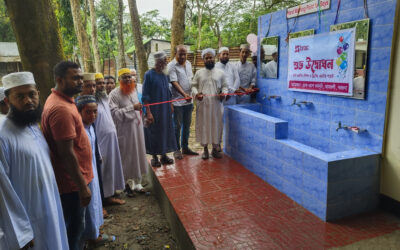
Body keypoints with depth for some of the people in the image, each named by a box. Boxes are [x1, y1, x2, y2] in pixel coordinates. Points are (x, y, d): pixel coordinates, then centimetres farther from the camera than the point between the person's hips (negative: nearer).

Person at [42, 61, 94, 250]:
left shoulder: (62, 100, 8)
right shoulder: (61, 108, -25)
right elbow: (66, 153, -26)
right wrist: (82, 186, -20)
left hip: (74, 178, 10)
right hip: (72, 182, -10)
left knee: (74, 226, 24)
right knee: (74, 228, 8)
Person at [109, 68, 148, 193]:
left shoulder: (134, 90, 9)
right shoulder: (114, 94, -12)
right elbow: (114, 113, -20)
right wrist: (132, 107, -22)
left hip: (137, 128, 7)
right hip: (124, 131, -6)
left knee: (138, 155, 12)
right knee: (127, 158, 2)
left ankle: (137, 183, 26)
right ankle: (128, 182, 20)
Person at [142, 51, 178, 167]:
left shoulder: (164, 74, 7)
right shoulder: (149, 74, -11)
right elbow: (145, 96, -12)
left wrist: (170, 105, 14)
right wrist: (148, 112, -17)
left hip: (165, 109, 6)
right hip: (154, 110, -6)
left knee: (165, 131, 11)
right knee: (154, 133, 3)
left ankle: (163, 155, 24)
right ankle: (154, 157, 17)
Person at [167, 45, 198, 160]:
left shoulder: (188, 63, 12)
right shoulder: (171, 66, -10)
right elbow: (174, 82, -19)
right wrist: (184, 94, -32)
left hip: (188, 100, 7)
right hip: (177, 101, -7)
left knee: (187, 125, 14)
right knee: (177, 126, 2)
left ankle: (185, 147, 26)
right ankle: (177, 149, 14)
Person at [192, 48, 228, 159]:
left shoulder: (220, 73, 7)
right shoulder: (199, 73, 8)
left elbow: (225, 86, 9)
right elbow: (194, 86, 9)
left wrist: (224, 93, -11)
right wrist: (196, 93, -12)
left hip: (216, 104, 0)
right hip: (202, 104, 0)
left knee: (216, 125, 4)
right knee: (203, 125, 4)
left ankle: (215, 149, 19)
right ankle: (205, 149, 18)